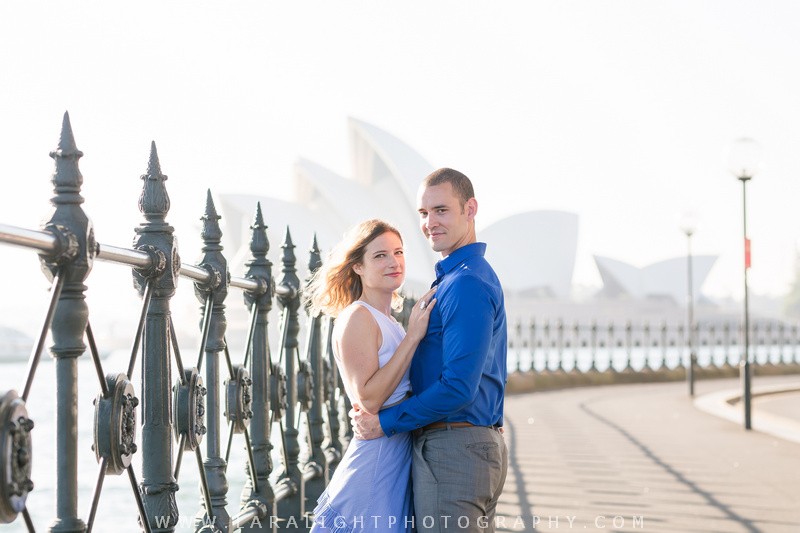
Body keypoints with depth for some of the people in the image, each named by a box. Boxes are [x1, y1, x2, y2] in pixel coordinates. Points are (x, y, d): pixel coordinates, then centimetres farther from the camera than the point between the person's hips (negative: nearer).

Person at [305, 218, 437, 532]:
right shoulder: (357, 317, -11)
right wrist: (412, 336, -19)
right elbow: (368, 400, -20)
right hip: (376, 457, -8)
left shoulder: (389, 323, 15)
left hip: (402, 464, 8)